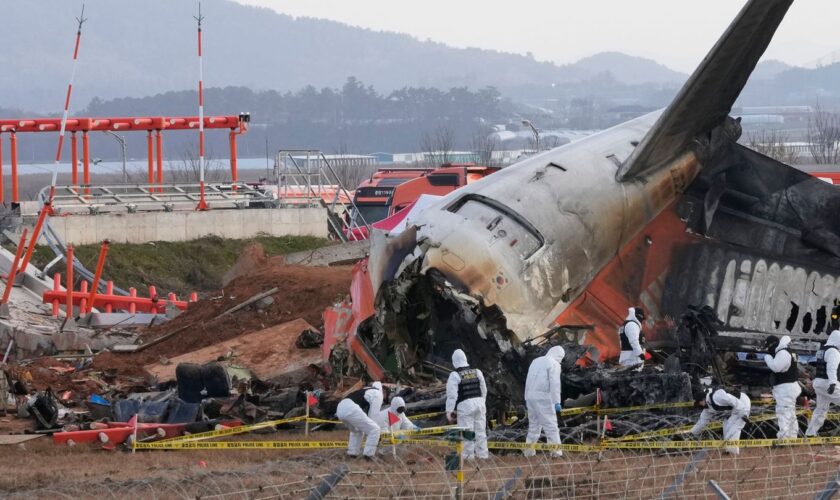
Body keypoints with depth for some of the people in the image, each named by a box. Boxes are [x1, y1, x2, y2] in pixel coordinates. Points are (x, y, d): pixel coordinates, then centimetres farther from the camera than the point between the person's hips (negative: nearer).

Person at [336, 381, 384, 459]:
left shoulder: (365, 391, 36)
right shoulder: (377, 394, 13)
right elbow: (373, 414, 7)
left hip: (340, 409, 8)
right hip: (351, 410, -8)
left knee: (356, 430, 34)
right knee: (374, 429, 1)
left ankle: (352, 453, 28)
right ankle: (369, 454, 0)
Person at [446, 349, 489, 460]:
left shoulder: (455, 376, -8)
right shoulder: (477, 372, 9)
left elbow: (452, 395, -11)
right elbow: (484, 391, 17)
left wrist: (449, 410, -8)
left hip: (465, 405, -6)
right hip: (479, 403, 6)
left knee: (467, 430, -1)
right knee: (480, 430, 11)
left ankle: (468, 454, 0)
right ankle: (482, 454, 15)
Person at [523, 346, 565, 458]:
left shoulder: (536, 361, 19)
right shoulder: (554, 364, -4)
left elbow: (528, 381, 19)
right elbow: (555, 384, -13)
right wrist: (557, 402, -13)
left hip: (531, 397, 7)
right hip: (543, 398, -7)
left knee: (533, 424, 14)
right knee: (550, 424, -5)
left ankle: (529, 451, 13)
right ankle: (556, 450, -9)